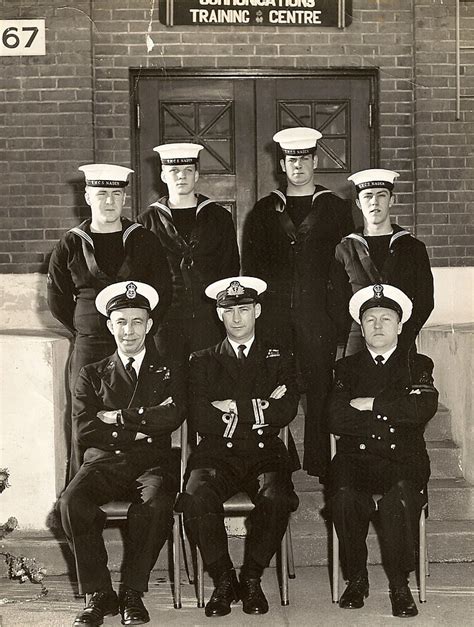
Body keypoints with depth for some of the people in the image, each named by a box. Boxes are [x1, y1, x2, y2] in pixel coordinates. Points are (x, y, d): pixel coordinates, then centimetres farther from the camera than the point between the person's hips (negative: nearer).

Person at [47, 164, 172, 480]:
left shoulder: (144, 241, 6)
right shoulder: (70, 245, 6)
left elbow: (163, 291, 9)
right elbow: (57, 299, 12)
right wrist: (85, 330, 8)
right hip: (88, 347, 0)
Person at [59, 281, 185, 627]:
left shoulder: (170, 372, 15)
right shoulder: (92, 374, 17)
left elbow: (172, 417, -5)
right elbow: (83, 430, 3)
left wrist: (117, 418, -3)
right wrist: (139, 426, -4)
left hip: (152, 464, -1)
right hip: (103, 463, 1)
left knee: (156, 505, -35)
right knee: (72, 502, -31)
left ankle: (132, 592, -17)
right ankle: (99, 593, -16)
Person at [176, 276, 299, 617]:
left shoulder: (279, 359, 15)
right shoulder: (203, 362, 14)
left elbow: (286, 412, -1)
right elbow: (202, 420, -2)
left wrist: (235, 408, -5)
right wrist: (260, 410, -4)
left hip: (266, 455, 0)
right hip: (217, 456, 0)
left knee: (277, 498, -33)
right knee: (196, 498, -32)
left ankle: (252, 578, -10)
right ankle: (223, 580, -11)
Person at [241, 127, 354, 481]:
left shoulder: (335, 209, 10)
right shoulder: (264, 211, 14)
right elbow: (251, 268, 12)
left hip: (318, 315, -1)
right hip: (273, 315, 1)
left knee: (319, 391, -2)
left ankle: (319, 468, 5)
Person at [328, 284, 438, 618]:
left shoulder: (419, 365, 15)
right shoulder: (346, 367, 17)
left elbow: (423, 408, -7)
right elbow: (337, 420, 0)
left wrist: (370, 404, -4)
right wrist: (391, 415, -3)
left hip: (404, 460, -1)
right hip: (356, 458, 1)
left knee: (400, 497, -34)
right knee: (345, 497, -31)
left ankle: (400, 585, -17)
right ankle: (356, 579, -10)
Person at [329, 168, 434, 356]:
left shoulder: (414, 248, 10)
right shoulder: (344, 250, 9)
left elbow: (424, 301, 9)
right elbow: (337, 304, 10)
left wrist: (405, 337, -2)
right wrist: (344, 344, -1)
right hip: (358, 343, 0)